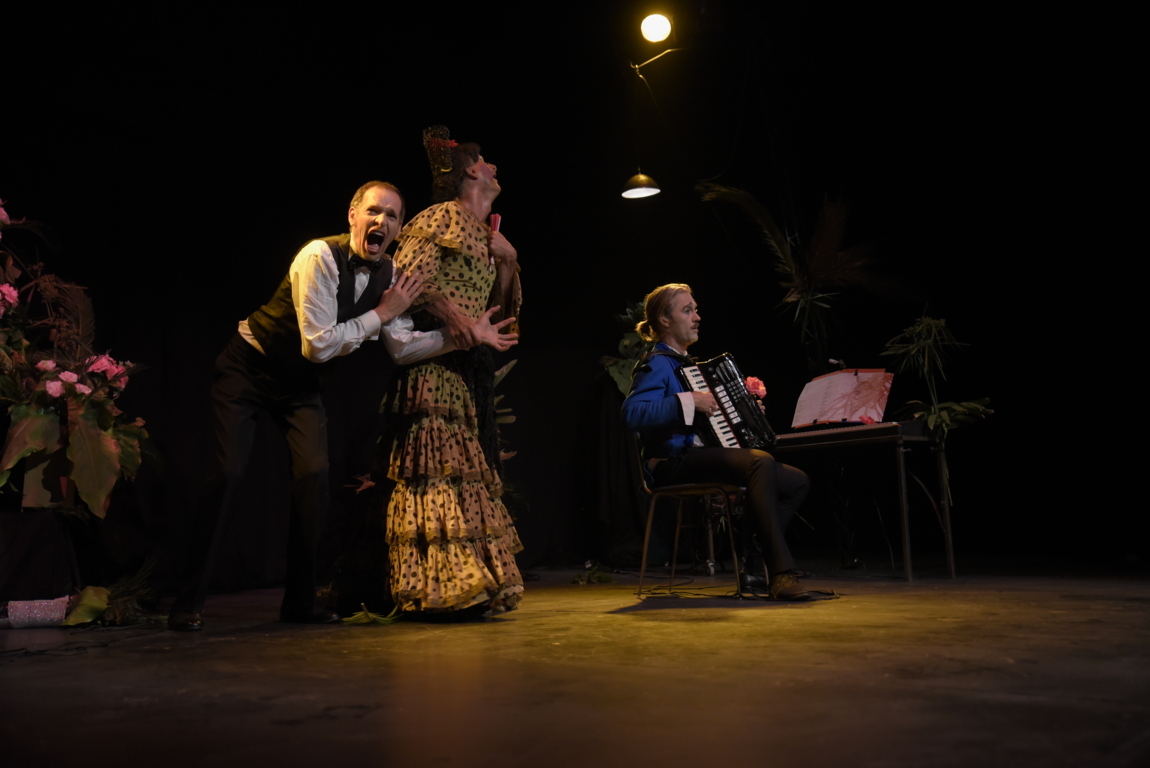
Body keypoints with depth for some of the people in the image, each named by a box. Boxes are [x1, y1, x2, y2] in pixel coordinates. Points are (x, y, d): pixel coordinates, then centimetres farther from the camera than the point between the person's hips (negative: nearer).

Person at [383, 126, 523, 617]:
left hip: (467, 370, 9)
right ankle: (445, 586, -11)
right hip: (435, 366, -9)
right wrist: (447, 310, -24)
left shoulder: (482, 234, 23)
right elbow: (406, 277, -14)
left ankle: (466, 585, 8)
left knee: (471, 468, 5)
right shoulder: (445, 218, -2)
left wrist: (507, 262, 11)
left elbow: (496, 308, 24)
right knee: (440, 466, -12)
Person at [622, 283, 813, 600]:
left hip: (698, 456, 10)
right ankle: (780, 573, -35)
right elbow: (633, 412, -23)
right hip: (673, 462, -10)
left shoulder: (686, 364, 25)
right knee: (761, 462, -34)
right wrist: (688, 401, -26)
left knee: (797, 481, -2)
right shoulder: (656, 364, -5)